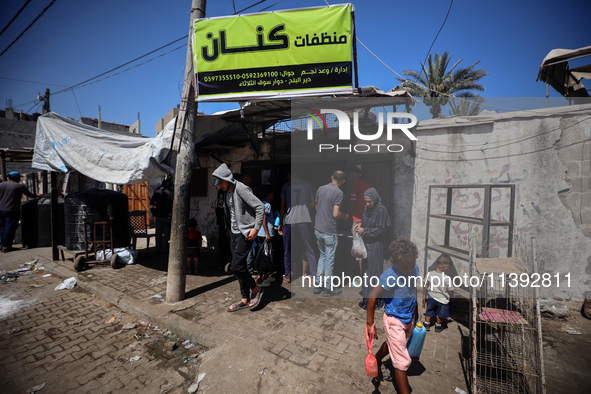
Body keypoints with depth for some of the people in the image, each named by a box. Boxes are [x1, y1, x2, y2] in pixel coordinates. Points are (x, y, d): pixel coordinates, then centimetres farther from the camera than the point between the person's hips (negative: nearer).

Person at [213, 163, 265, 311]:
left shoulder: (241, 189, -17)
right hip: (234, 232, 9)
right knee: (239, 266, 12)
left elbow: (260, 206, -20)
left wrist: (256, 228, -20)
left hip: (245, 233, -9)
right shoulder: (226, 191, 10)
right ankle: (245, 299, 24)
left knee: (237, 267, -9)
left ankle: (256, 289, 15)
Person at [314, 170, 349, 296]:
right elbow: (336, 214, -20)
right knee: (329, 259, 7)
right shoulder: (338, 192, -15)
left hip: (318, 229, 7)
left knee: (322, 256, 21)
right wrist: (345, 216, -1)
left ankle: (318, 285, 26)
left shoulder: (320, 189, 5)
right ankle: (328, 288, 19)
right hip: (329, 231, -6)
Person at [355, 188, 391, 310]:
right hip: (367, 243, 8)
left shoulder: (381, 210, -17)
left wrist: (364, 231, -19)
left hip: (376, 245, -8)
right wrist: (360, 224, 0)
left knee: (373, 271, -2)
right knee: (366, 268, 13)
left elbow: (380, 229, -18)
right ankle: (367, 296, 27)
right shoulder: (368, 208, 6)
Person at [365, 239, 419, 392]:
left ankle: (376, 362, 55)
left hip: (409, 318, 7)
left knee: (391, 344, 28)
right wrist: (370, 323, -20)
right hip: (394, 321, -7)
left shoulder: (415, 269, -11)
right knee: (402, 362, 1)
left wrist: (415, 313, 20)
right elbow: (373, 296, -26)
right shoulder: (390, 276, -31)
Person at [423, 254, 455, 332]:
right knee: (439, 314, 21)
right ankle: (438, 326, 39)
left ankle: (427, 324, 35)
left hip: (431, 298, 2)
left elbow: (425, 287, -5)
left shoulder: (429, 274, -15)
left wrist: (424, 299, 10)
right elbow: (450, 291, -11)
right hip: (442, 300, -2)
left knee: (429, 312, 22)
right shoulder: (447, 278, -25)